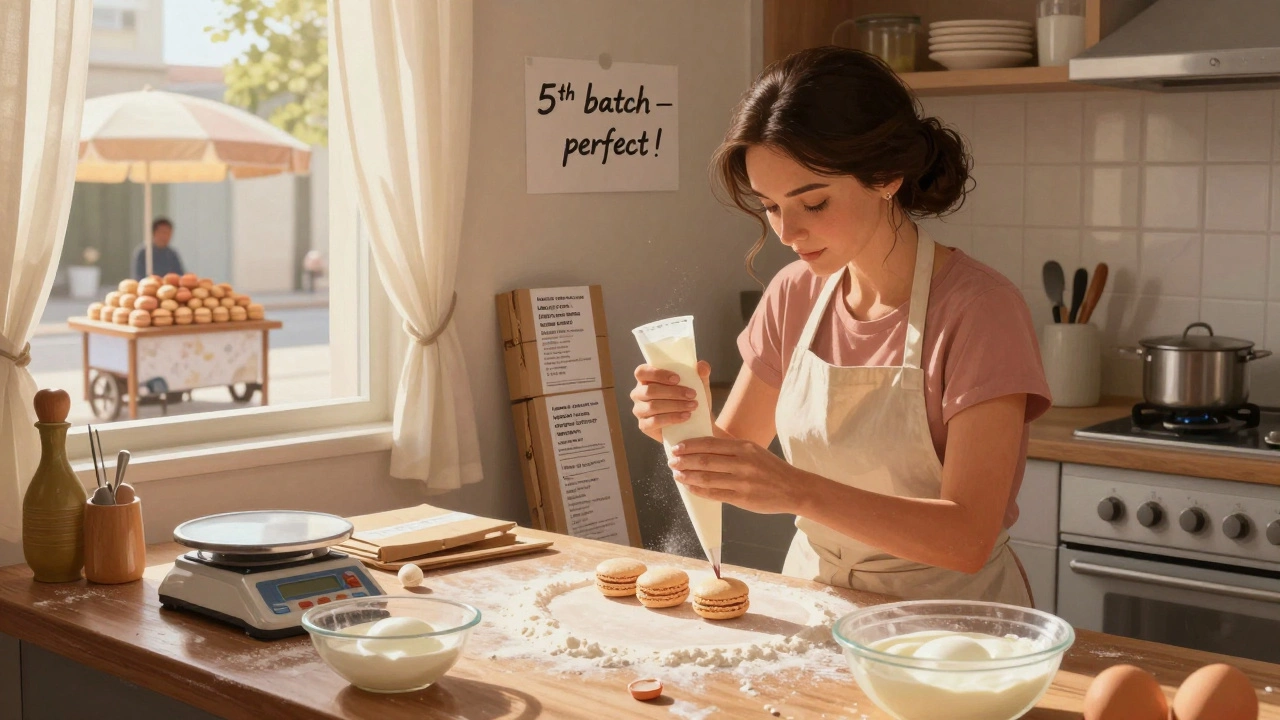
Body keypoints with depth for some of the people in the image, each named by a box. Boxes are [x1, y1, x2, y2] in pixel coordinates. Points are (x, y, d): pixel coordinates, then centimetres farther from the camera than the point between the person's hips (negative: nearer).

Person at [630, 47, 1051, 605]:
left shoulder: (977, 308, -16)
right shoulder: (794, 295, 2)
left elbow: (968, 538, -21)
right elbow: (734, 452, 10)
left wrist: (800, 491, -33)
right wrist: (682, 421, -12)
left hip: (944, 608, -5)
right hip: (813, 598, 5)